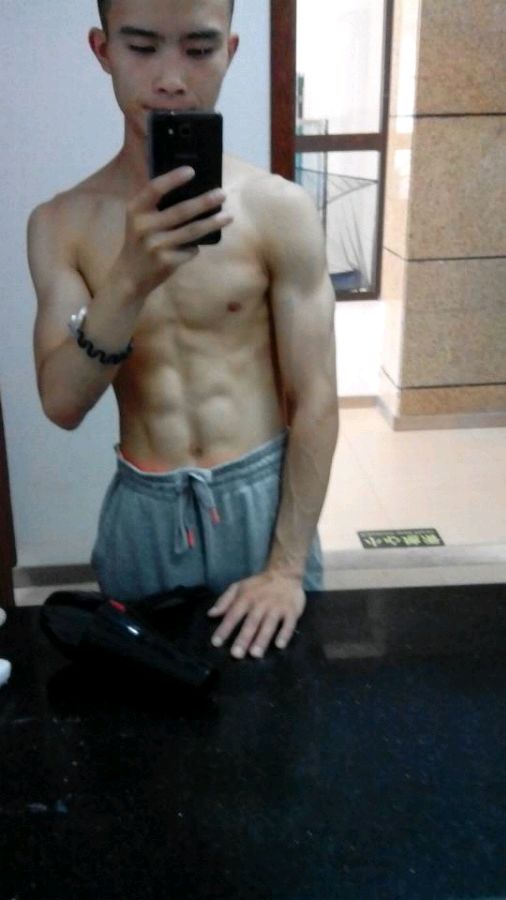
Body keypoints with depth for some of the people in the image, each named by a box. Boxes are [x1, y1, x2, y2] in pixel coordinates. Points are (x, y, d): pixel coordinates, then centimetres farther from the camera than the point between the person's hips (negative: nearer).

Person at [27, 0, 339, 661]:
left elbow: (314, 400, -9)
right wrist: (130, 281, -28)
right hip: (142, 510, 2)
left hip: (261, 496, -1)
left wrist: (288, 567, -11)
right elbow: (62, 405, -11)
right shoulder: (61, 223, -3)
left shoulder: (280, 209, -9)